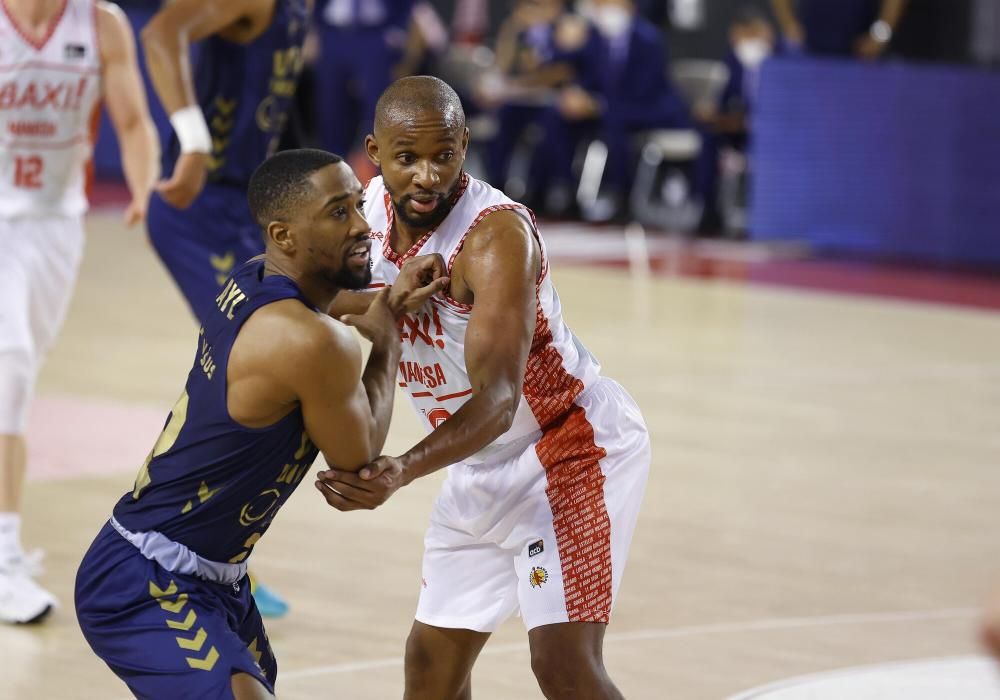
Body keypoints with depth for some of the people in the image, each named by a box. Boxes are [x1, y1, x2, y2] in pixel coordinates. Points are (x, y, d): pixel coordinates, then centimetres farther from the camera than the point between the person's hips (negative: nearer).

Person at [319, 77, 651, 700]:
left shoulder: (497, 234, -30)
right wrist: (382, 301, -16)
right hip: (483, 468, 8)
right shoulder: (372, 209, -6)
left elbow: (496, 401, -38)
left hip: (572, 445, -8)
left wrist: (402, 472, -54)